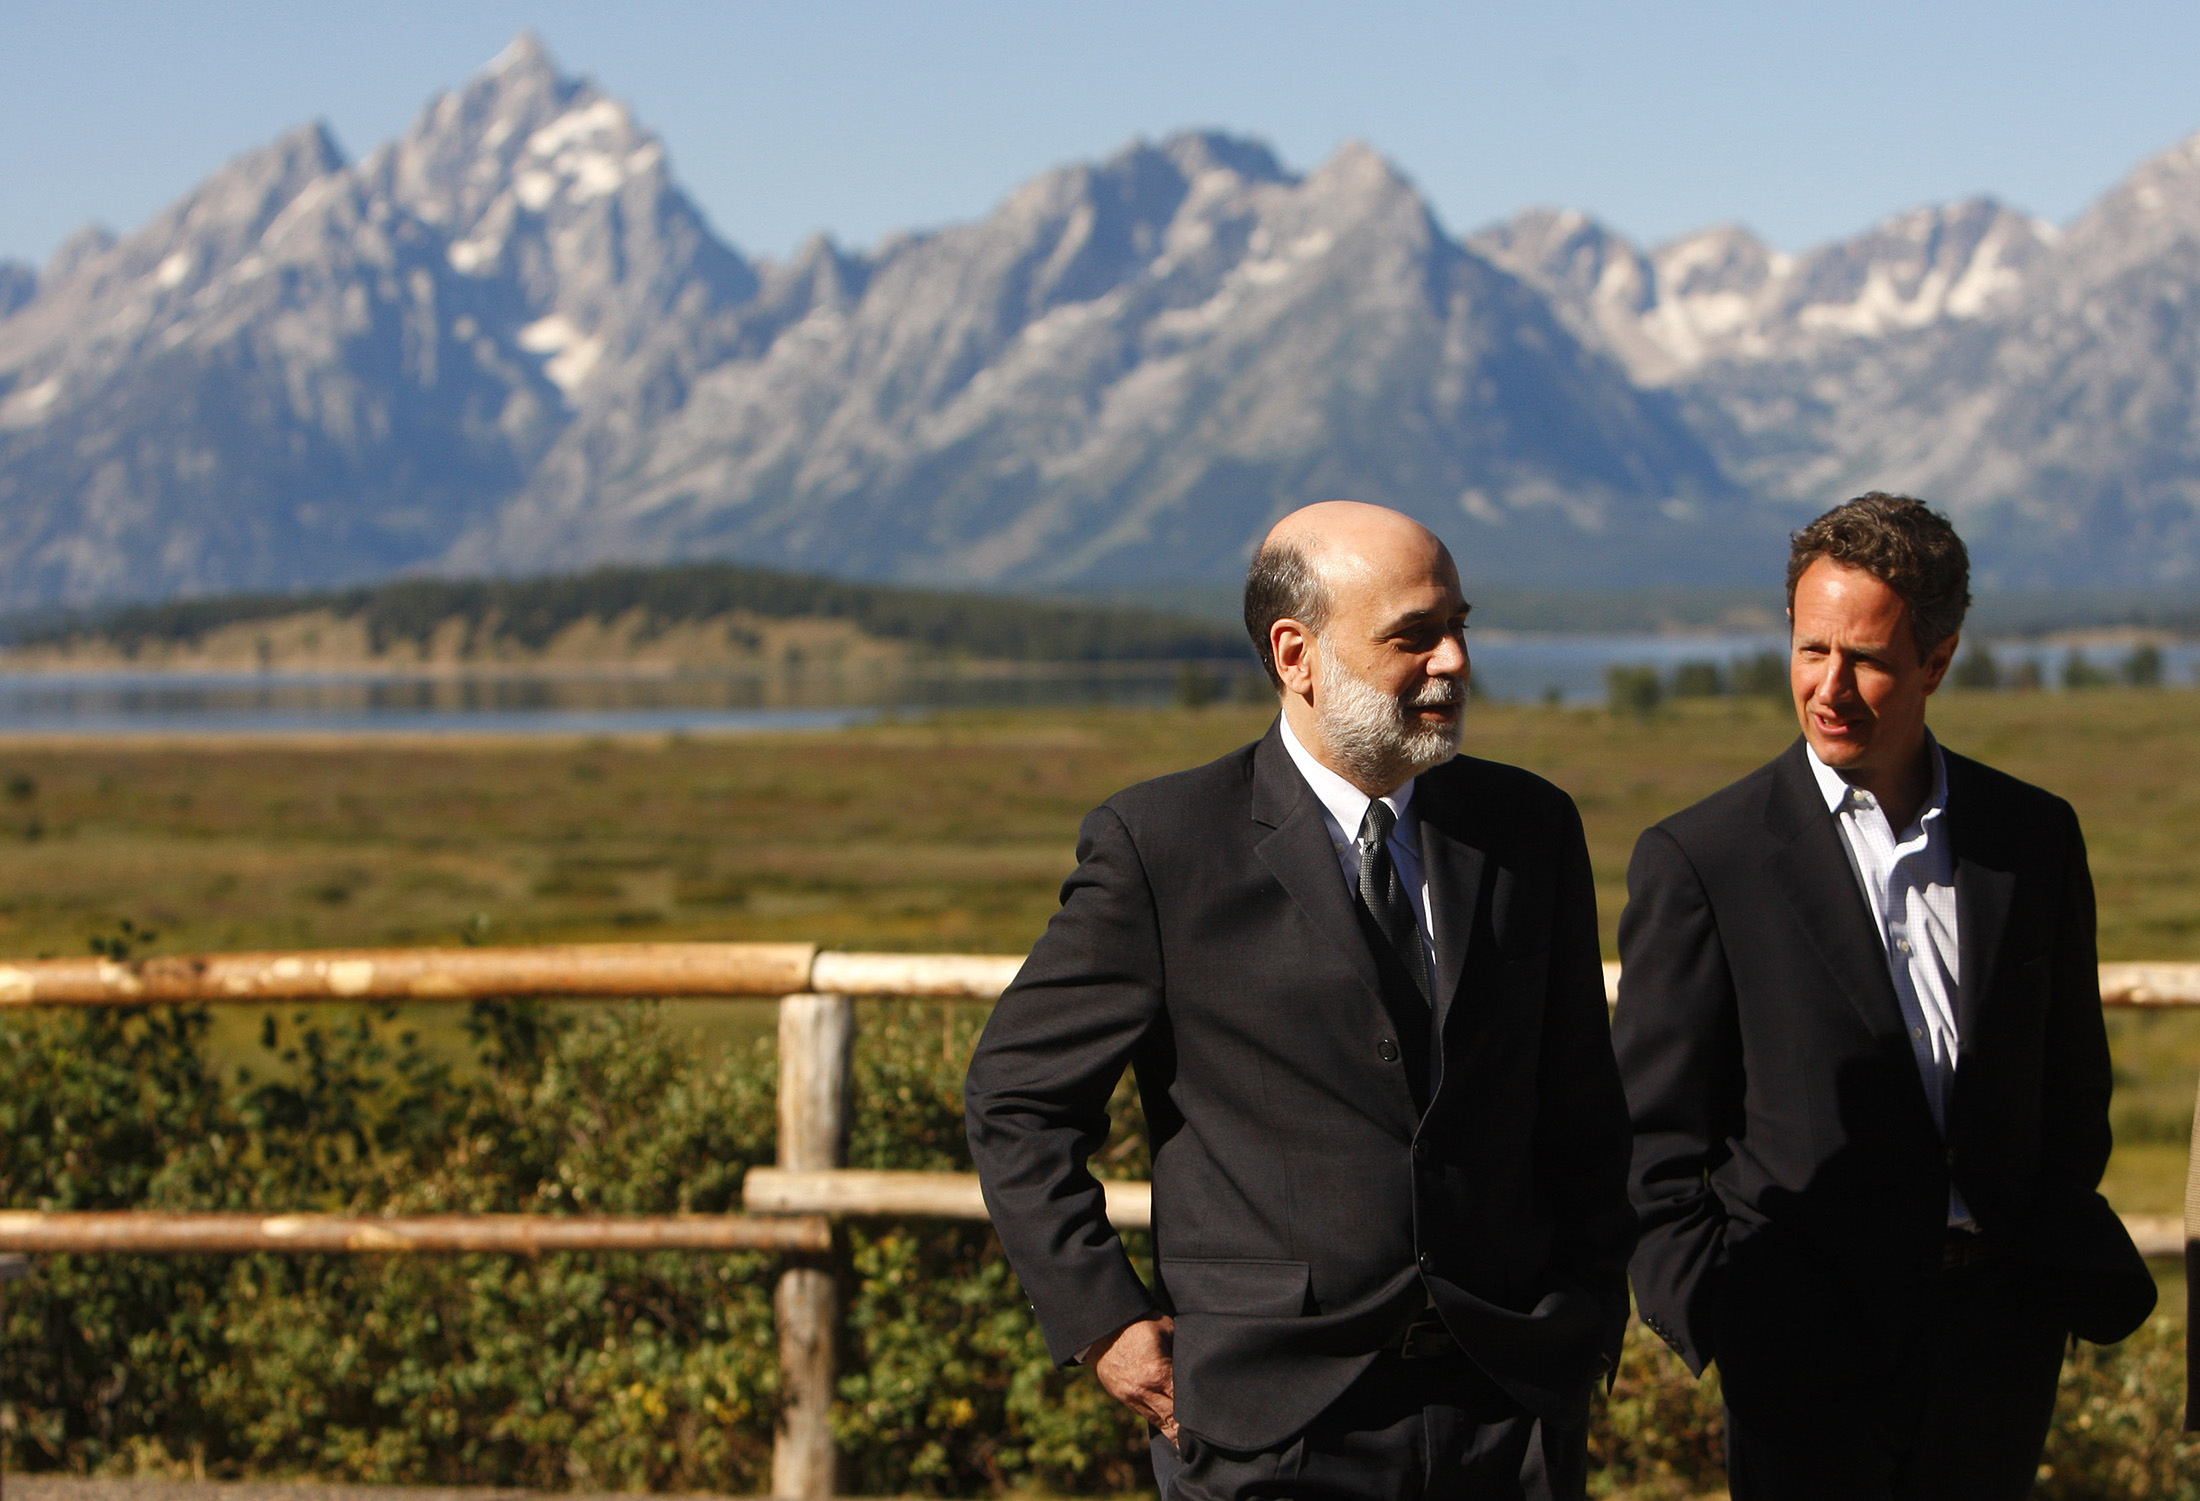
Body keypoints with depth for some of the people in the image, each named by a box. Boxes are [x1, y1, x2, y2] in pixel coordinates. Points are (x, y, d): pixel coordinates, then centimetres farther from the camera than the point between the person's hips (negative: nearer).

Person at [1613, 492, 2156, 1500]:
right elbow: (1654, 1137, -1)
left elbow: (2072, 1085, 15)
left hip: (2001, 1341, 3)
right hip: (1810, 1343, -3)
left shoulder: (2037, 837, 8)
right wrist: (1717, 1316, -9)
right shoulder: (1698, 859, -3)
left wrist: (2063, 1267, 4)